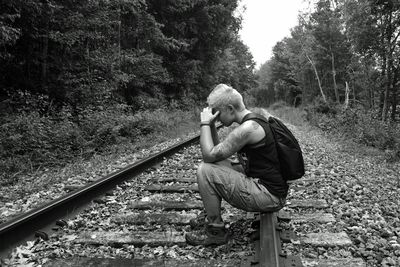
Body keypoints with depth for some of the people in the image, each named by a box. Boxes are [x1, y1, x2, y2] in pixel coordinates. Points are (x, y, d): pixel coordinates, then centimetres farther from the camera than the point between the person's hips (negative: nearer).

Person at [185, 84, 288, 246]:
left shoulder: (248, 128, -22)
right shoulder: (252, 121, 10)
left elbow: (209, 155, -19)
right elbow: (218, 151, 15)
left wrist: (204, 123, -10)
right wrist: (211, 124, 4)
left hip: (269, 196, -10)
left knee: (205, 171, -15)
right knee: (215, 166, 17)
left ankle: (215, 231, 0)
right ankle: (209, 215, 24)